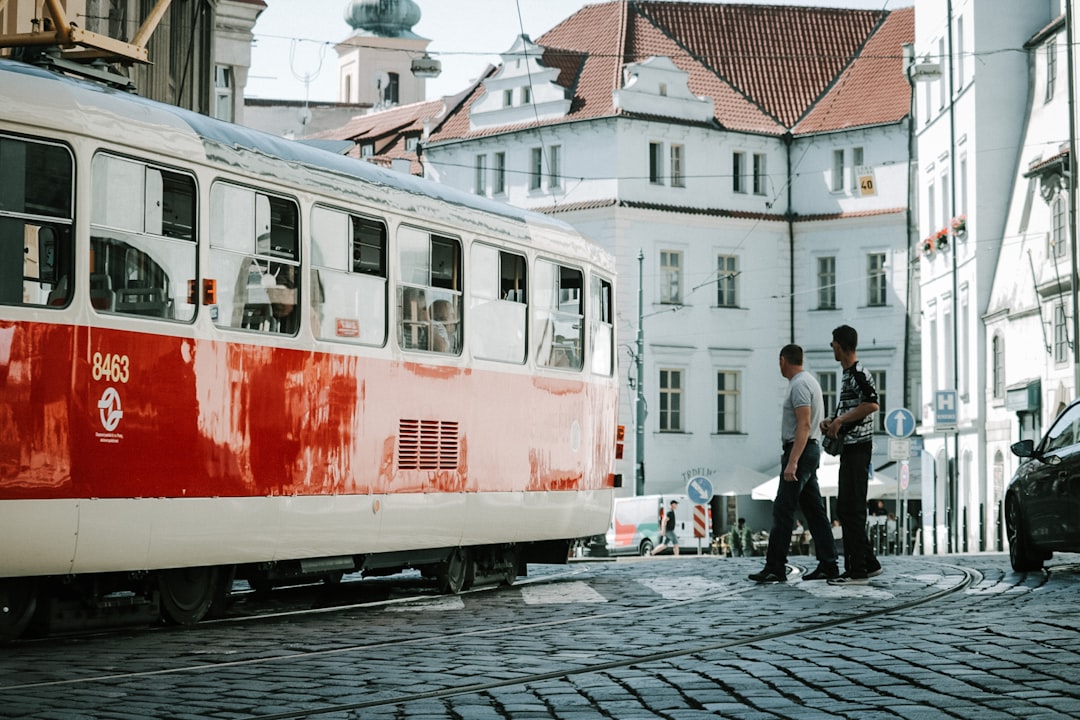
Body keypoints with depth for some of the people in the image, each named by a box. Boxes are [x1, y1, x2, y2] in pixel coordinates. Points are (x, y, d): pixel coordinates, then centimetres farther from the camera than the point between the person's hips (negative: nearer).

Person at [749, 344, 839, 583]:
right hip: (810, 450, 11)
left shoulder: (799, 385, -15)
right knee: (814, 510, 9)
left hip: (799, 451, -11)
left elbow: (804, 425, -23)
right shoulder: (808, 381, 17)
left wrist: (792, 462, -28)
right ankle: (827, 565, 8)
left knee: (783, 510, -10)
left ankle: (775, 568, -10)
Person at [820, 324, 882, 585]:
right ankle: (869, 563, 20)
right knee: (846, 509, 14)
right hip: (849, 448, 10)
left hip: (858, 447, -10)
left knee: (851, 510, -9)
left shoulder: (858, 373, -13)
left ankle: (857, 571, -7)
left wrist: (840, 420, -20)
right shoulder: (848, 373, 18)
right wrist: (832, 422, 11)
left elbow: (872, 404, -26)